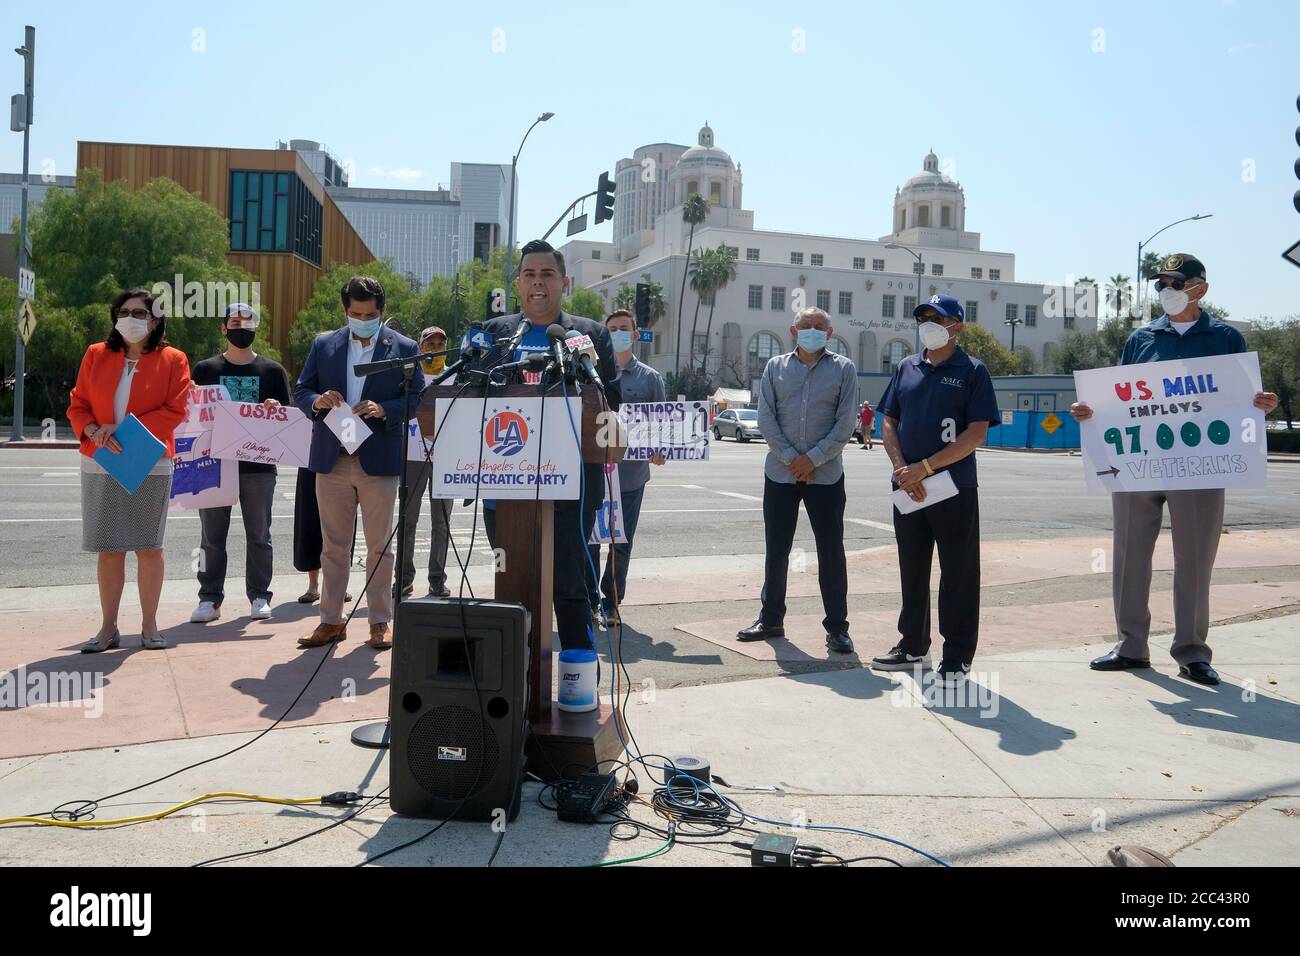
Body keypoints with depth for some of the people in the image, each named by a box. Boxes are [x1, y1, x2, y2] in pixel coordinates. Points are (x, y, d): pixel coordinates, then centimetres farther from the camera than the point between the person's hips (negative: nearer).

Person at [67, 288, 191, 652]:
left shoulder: (173, 360, 1)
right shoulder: (96, 355, 9)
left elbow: (175, 411, -8)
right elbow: (77, 404, 8)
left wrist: (124, 429, -16)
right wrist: (94, 431, -13)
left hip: (151, 465, -2)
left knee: (149, 547, 2)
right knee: (109, 549, 7)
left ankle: (149, 625, 13)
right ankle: (108, 627, 16)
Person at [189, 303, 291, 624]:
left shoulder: (272, 371, 7)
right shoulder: (205, 370, 9)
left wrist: (276, 410, -15)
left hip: (259, 465, -1)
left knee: (258, 535, 5)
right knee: (212, 536, 5)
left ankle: (259, 596, 14)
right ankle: (210, 598, 13)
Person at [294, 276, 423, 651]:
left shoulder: (403, 348, 3)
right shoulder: (324, 344, 10)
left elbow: (417, 396, 0)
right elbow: (300, 390, 10)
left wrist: (383, 409, -17)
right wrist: (317, 401, -12)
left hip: (379, 460, -2)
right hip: (332, 460, 2)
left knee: (379, 546, 5)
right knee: (333, 546, 9)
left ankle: (380, 622, 14)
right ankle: (331, 620, 18)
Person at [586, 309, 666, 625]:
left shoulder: (650, 379, 8)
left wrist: (660, 450, -12)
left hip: (631, 473, 1)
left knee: (622, 544, 8)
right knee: (589, 542, 3)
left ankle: (611, 604, 21)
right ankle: (589, 603, 15)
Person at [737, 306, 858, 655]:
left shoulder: (843, 369, 3)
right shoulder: (776, 367, 8)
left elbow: (845, 424, -4)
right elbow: (765, 419, 1)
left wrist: (813, 459, -11)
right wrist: (791, 458, -8)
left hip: (826, 474, -2)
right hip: (780, 473, 2)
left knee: (831, 552, 2)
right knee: (776, 550, 8)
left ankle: (837, 626, 11)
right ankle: (771, 619, 21)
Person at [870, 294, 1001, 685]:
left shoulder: (972, 371, -2)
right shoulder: (906, 368, 12)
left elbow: (977, 433, -10)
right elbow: (887, 422, 10)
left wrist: (925, 467, -16)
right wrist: (901, 468, -7)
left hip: (954, 489, -5)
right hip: (907, 488, 5)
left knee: (958, 575, 2)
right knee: (912, 570, 13)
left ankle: (957, 658, 11)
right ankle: (912, 647, 25)